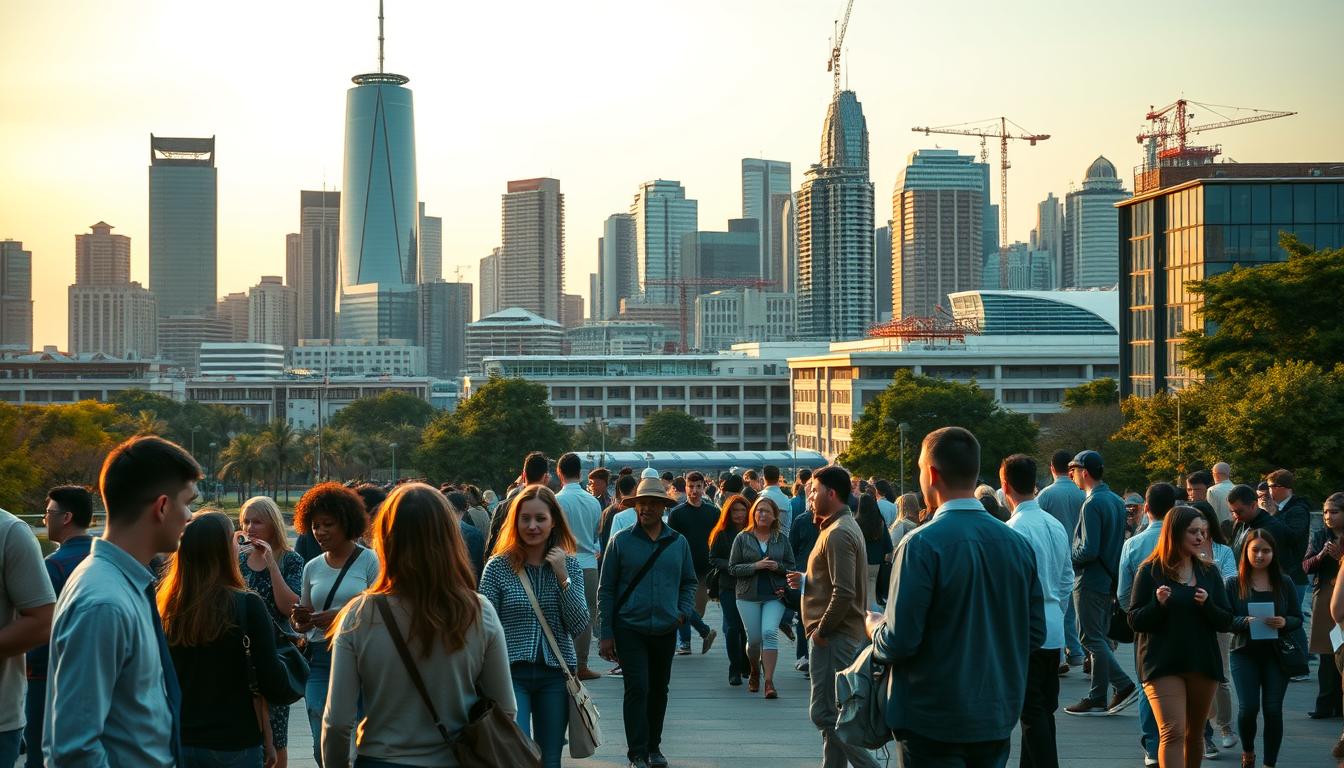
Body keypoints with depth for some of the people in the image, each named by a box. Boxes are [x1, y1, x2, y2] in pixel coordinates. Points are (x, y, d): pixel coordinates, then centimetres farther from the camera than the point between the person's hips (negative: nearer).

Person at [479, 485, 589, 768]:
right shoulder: (498, 566, -4)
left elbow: (579, 628, -3)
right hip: (512, 673, -3)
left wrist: (562, 577, -12)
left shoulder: (570, 566, 4)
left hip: (556, 674, 3)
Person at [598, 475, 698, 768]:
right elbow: (606, 588, 0)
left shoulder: (678, 542, 6)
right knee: (637, 688, -11)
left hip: (665, 630, 3)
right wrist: (606, 633, -3)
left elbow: (689, 582, 18)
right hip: (630, 629, -3)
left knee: (659, 689, 12)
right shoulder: (621, 541, -2)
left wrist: (684, 610, 0)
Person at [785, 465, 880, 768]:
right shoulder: (842, 526, 15)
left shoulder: (838, 533, -18)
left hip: (833, 638, -11)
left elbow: (844, 593, -25)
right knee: (831, 712, 14)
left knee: (824, 714, -10)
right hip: (839, 635, 11)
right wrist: (806, 580, 7)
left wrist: (821, 630, -16)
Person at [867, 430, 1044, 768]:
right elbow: (1035, 633, 6)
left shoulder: (922, 544, -17)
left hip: (934, 722, -5)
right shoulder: (1018, 543, 1)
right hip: (997, 719, 5)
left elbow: (900, 642, -18)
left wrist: (875, 628, 4)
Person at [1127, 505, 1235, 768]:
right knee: (1172, 732, -17)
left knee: (1194, 734, 14)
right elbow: (1135, 621, -3)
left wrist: (1207, 605, -12)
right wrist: (1158, 604, -21)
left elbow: (1226, 622, 7)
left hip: (1202, 664, 5)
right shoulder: (1150, 571, -3)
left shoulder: (1209, 572, 9)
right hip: (1162, 665, -5)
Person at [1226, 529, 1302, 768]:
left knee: (1273, 709, -2)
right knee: (1248, 707, -9)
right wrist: (1246, 622, -23)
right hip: (1245, 652, -1)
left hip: (1277, 653, 1)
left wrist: (1284, 622, -17)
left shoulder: (1284, 584, 4)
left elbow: (1298, 618, 4)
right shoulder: (1233, 584, 0)